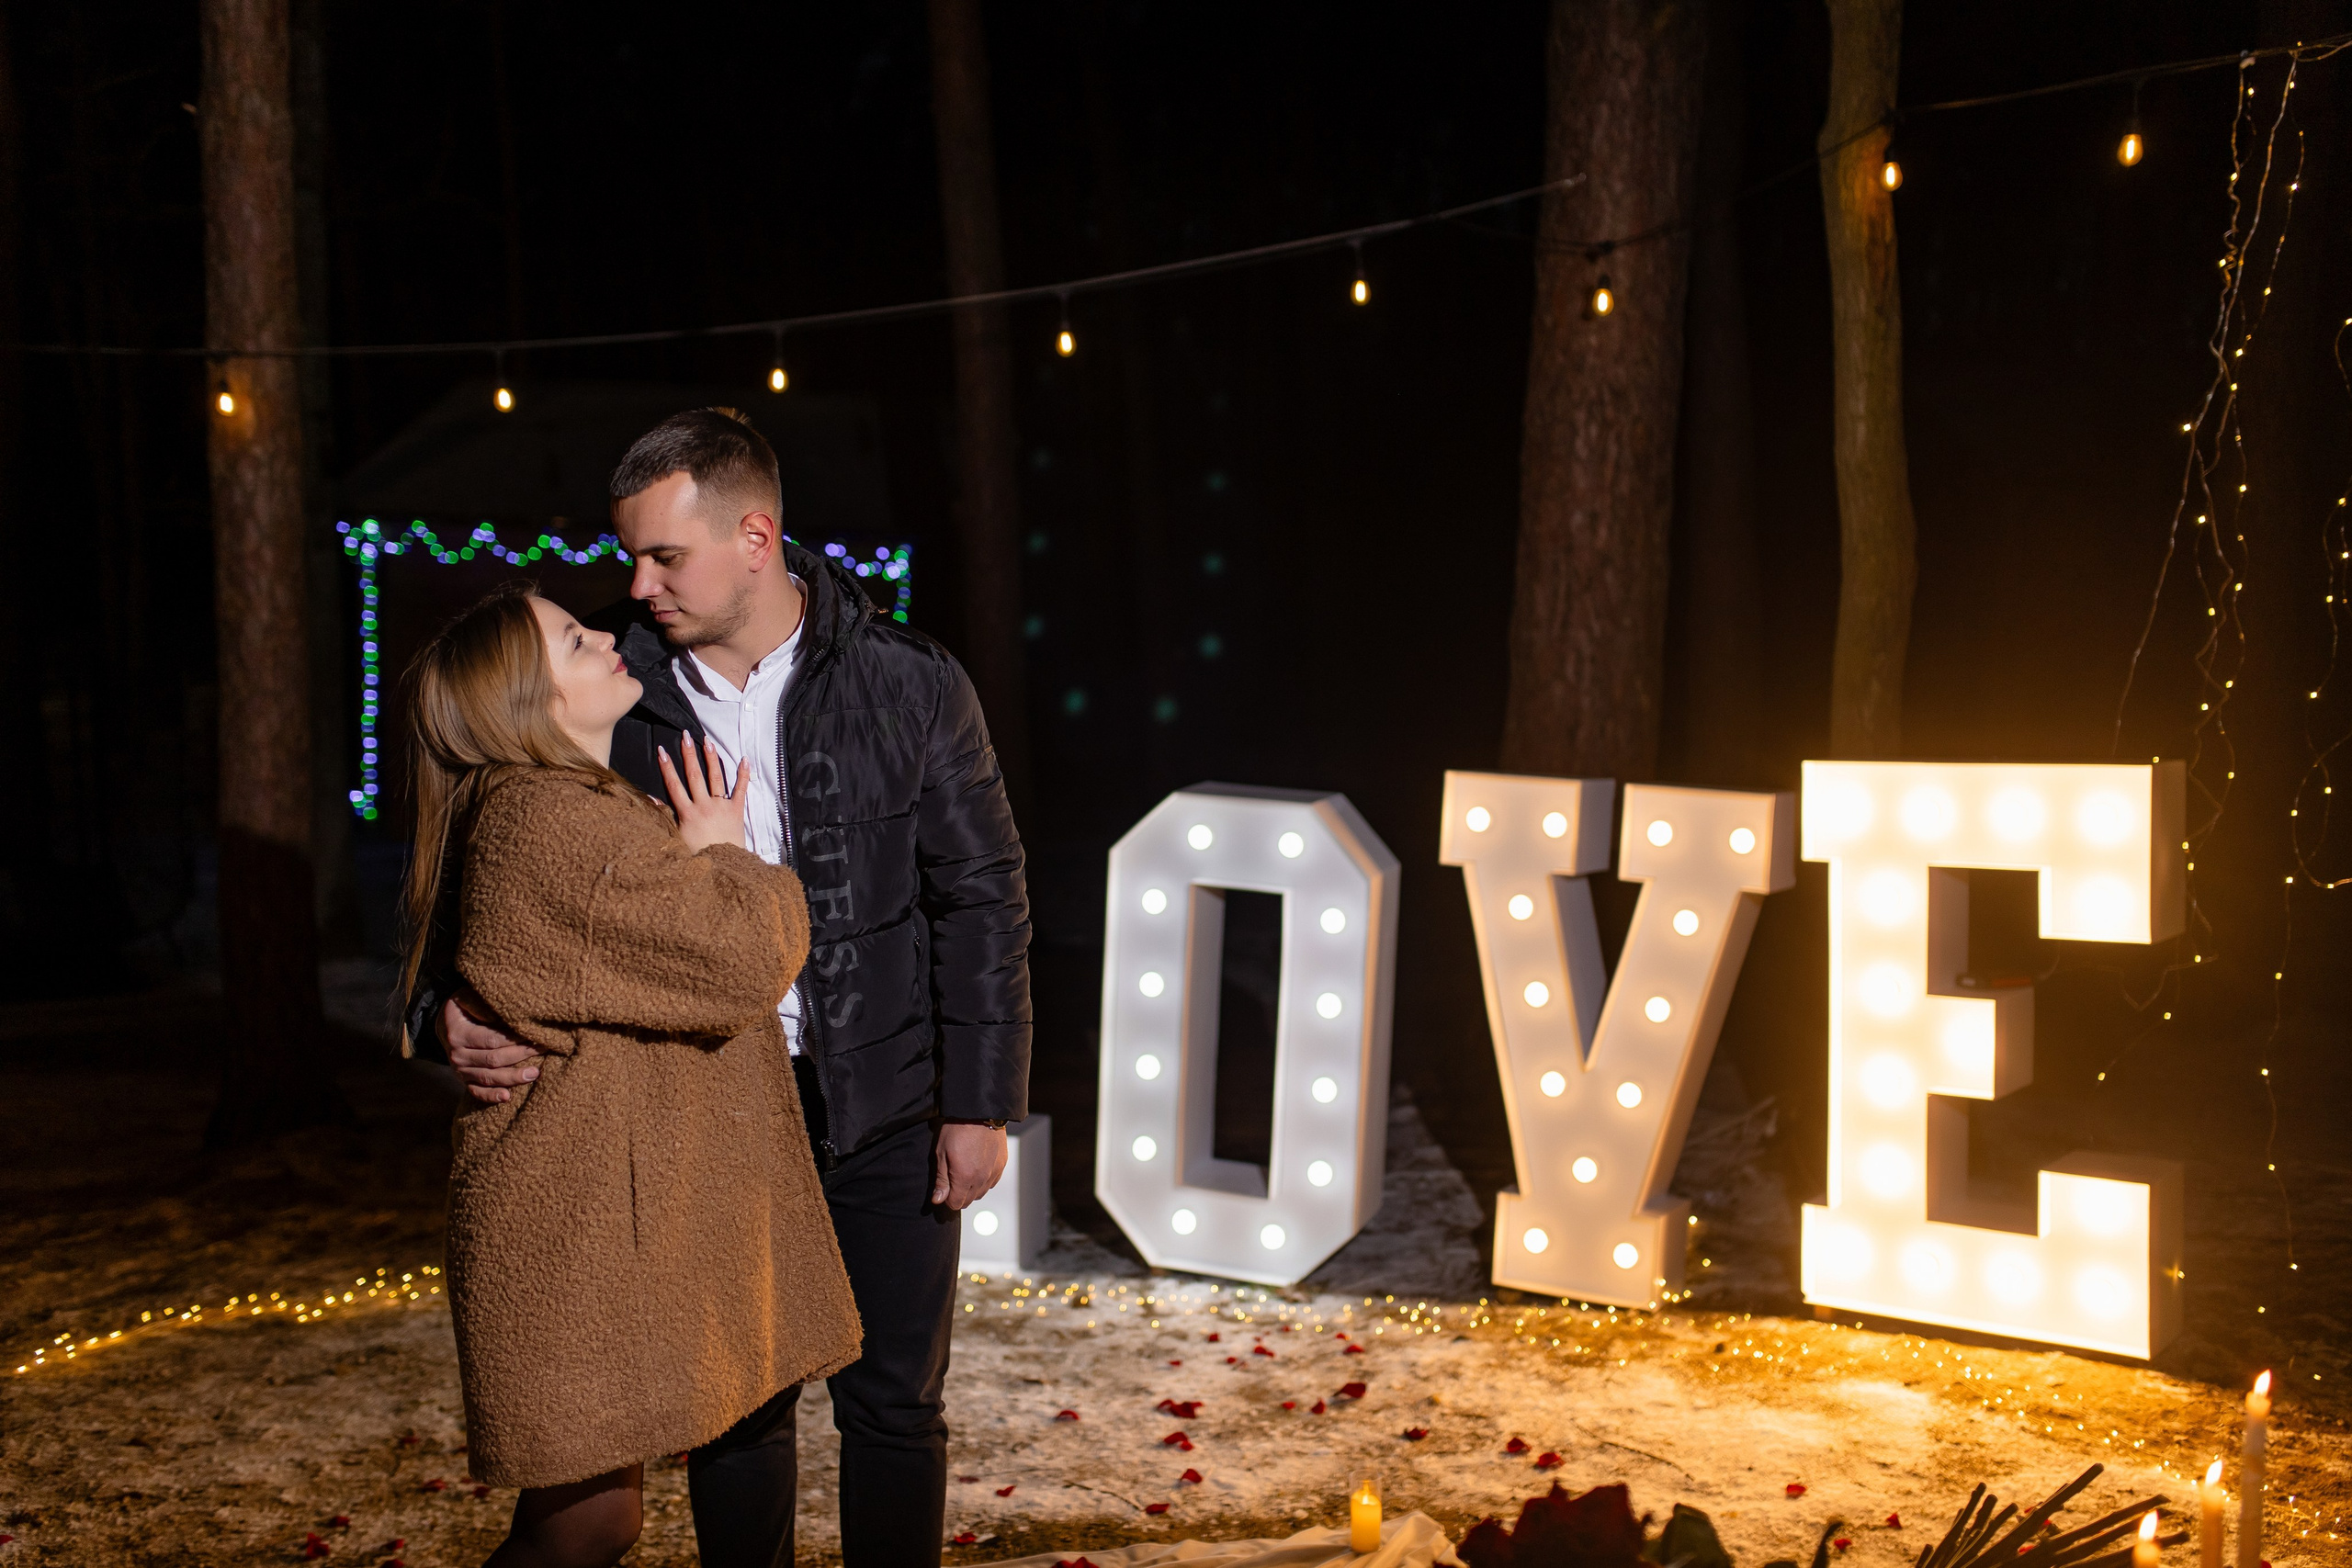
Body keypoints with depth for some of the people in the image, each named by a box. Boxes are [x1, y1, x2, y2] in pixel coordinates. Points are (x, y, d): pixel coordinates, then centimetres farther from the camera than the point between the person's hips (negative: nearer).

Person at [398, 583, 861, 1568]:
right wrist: (720, 855, -3)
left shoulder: (591, 809, 17)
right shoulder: (552, 821, -19)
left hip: (600, 1212, 11)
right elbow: (740, 957, -22)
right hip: (579, 1229, -11)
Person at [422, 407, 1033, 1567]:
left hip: (886, 1103, -1)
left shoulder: (909, 686, -9)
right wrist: (467, 1013, -20)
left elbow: (982, 900, -4)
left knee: (893, 1402, 10)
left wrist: (981, 1104, -6)